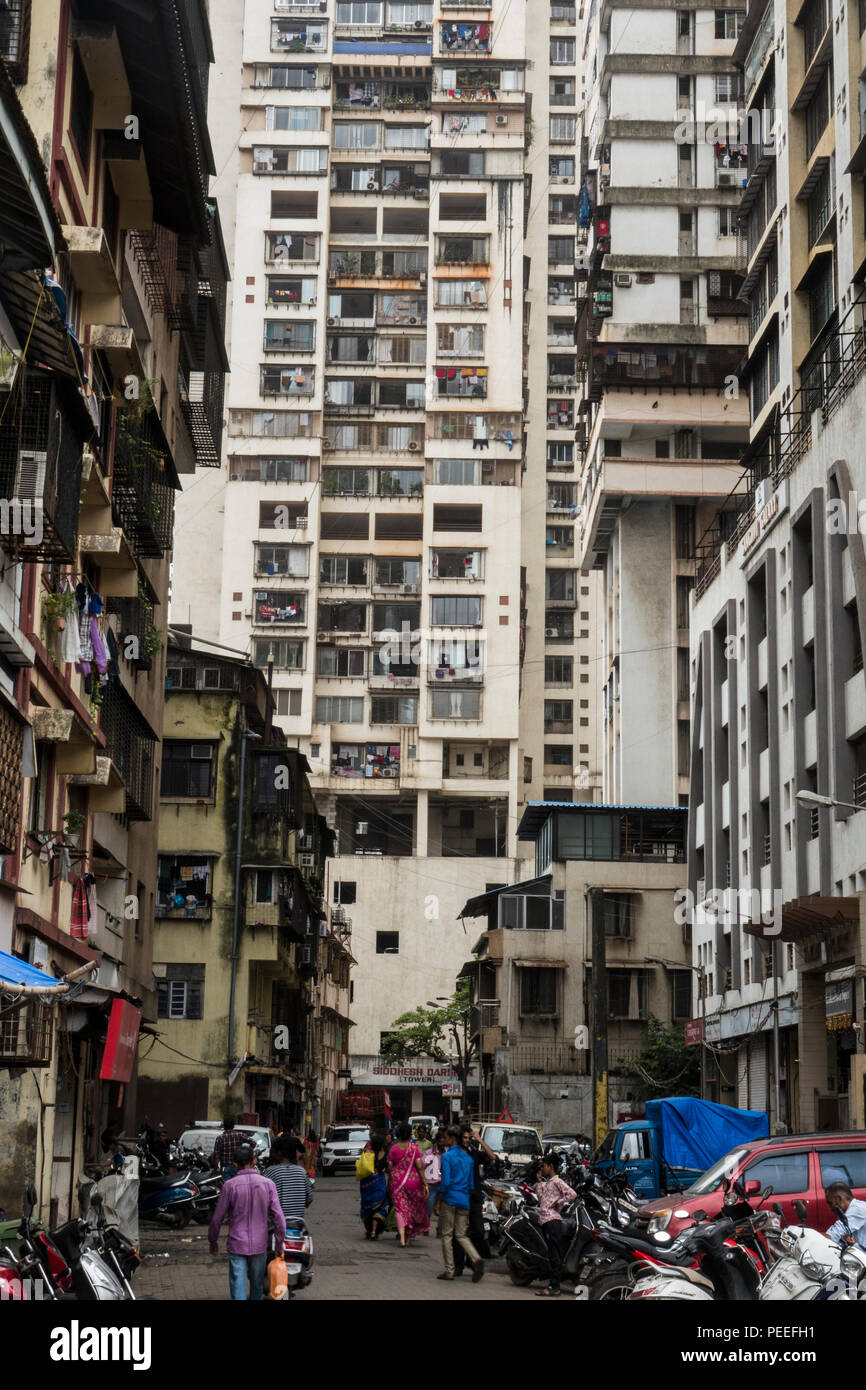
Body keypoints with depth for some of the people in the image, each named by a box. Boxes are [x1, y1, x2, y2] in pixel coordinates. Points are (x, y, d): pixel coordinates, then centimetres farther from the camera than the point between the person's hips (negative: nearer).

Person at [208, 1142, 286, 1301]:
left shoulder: (230, 1185, -9)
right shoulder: (268, 1184, -5)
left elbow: (217, 1218, -4)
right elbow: (278, 1217, -6)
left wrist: (213, 1241, 12)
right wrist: (280, 1244, 4)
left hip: (237, 1245, -2)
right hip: (260, 1245, 2)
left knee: (238, 1287, -1)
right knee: (257, 1285, 19)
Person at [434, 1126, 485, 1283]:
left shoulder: (447, 1156, -9)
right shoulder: (468, 1158, 12)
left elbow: (446, 1182, -15)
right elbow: (471, 1184, 15)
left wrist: (437, 1202, -10)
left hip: (449, 1199, -6)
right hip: (464, 1201, 6)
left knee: (447, 1235, 4)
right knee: (462, 1236, 8)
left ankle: (449, 1270, 5)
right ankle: (476, 1259, -15)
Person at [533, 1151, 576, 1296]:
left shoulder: (557, 1181, -8)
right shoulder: (546, 1182, 20)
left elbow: (572, 1194, -19)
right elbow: (540, 1198, 23)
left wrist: (558, 1203, -12)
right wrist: (539, 1182, 16)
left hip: (553, 1220, -10)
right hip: (545, 1221, 10)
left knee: (555, 1255, -9)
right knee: (552, 1255, 11)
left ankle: (554, 1287, -11)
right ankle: (554, 1285, 13)